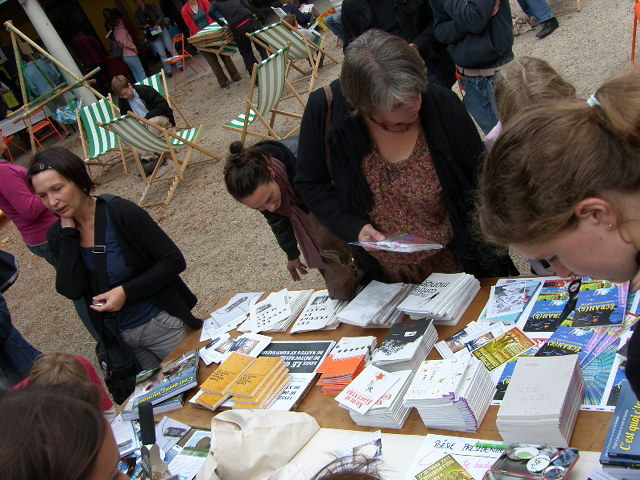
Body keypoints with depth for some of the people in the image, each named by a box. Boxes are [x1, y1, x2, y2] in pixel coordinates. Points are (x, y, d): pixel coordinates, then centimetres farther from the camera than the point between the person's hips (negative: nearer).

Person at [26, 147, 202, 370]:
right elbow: (72, 291, -18)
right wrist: (69, 231, -18)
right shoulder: (57, 235, -5)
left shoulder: (120, 212, -19)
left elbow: (174, 261, -17)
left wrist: (125, 292, -23)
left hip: (161, 324, -4)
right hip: (118, 336, 4)